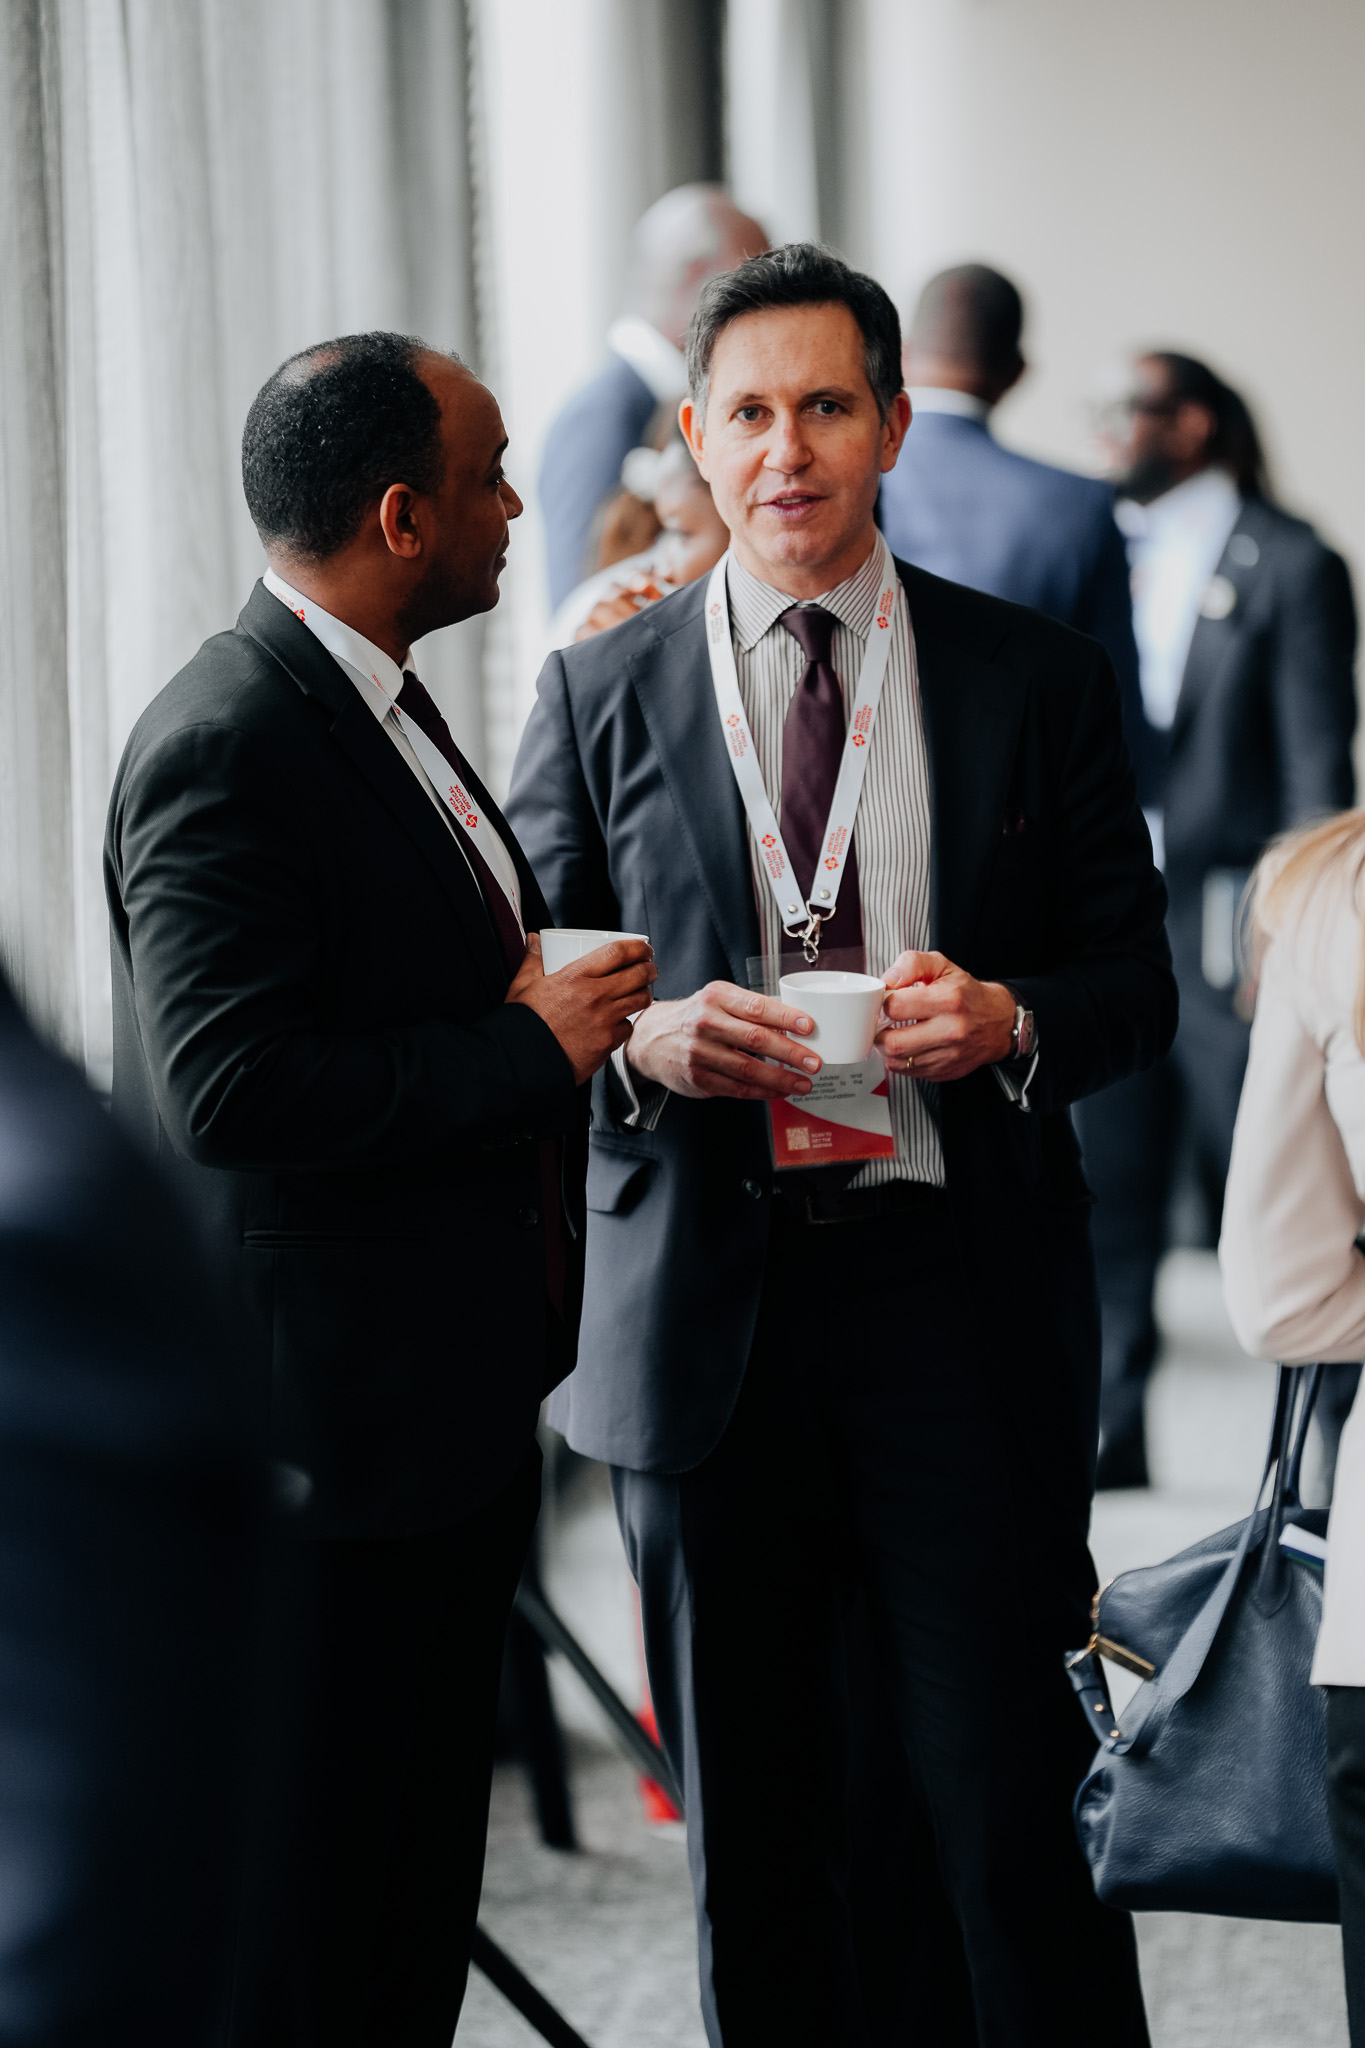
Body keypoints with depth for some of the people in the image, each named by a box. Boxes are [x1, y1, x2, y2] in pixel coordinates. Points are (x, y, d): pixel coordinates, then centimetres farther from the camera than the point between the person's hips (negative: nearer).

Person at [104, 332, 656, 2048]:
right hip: (332, 1436, -10)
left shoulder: (374, 703, 13)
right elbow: (229, 1084, -27)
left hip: (454, 1411, 10)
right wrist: (527, 1049, -20)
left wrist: (567, 1004, 8)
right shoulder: (223, 745, -19)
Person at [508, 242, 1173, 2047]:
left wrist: (1012, 1019, -13)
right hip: (705, 1307, 1)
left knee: (1015, 1813, -1)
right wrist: (639, 1040, -13)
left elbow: (1136, 982, 9)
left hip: (963, 1300, -1)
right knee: (754, 1830, 9)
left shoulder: (1043, 683, 6)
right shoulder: (598, 697, 7)